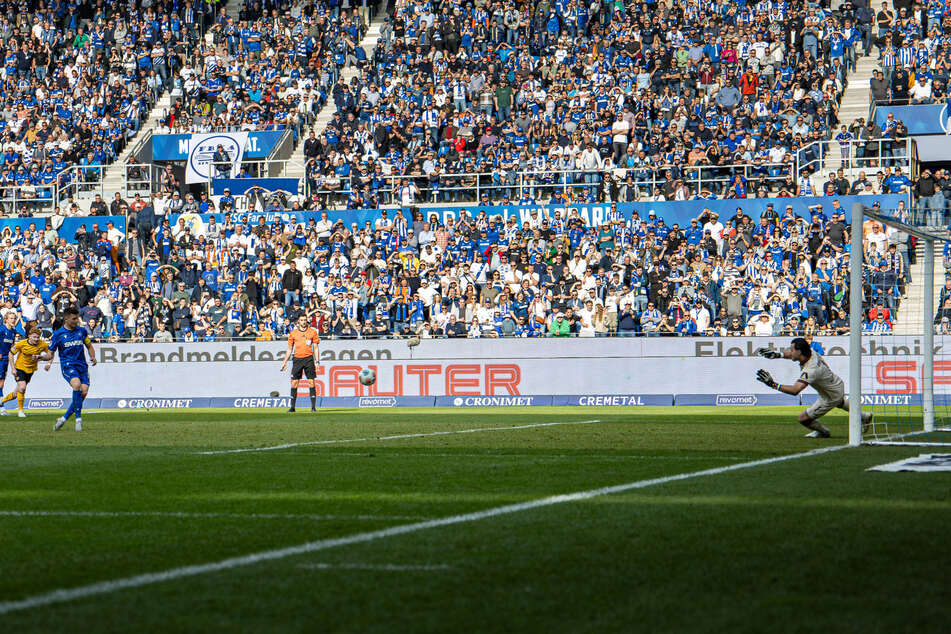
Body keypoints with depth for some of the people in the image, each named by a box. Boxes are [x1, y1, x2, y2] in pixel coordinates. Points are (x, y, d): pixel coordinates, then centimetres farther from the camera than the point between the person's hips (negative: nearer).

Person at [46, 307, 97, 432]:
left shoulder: (82, 331, 10)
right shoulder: (58, 334, 2)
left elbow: (89, 346, 20)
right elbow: (51, 351, 10)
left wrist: (93, 357, 1)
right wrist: (49, 362, -10)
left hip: (82, 365, 4)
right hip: (67, 365, -4)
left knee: (84, 392, -12)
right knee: (76, 384, -30)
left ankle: (64, 418, 4)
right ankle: (78, 418, -24)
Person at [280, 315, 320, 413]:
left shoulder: (312, 332, 4)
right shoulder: (293, 333, 7)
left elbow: (315, 348, 6)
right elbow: (289, 349, 13)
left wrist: (317, 361, -2)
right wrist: (285, 362, 9)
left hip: (309, 358, -1)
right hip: (297, 359, 1)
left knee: (311, 382, -5)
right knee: (294, 382, -2)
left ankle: (313, 406, -1)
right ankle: (292, 406, 4)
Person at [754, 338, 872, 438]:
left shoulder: (811, 370, -43)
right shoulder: (811, 351, -18)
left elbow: (795, 390, -53)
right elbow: (789, 354, 1)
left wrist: (774, 385, -56)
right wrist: (778, 354, -19)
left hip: (831, 397, -9)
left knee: (804, 419, 0)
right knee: (840, 403, 41)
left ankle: (824, 432, 29)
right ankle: (865, 417, 63)